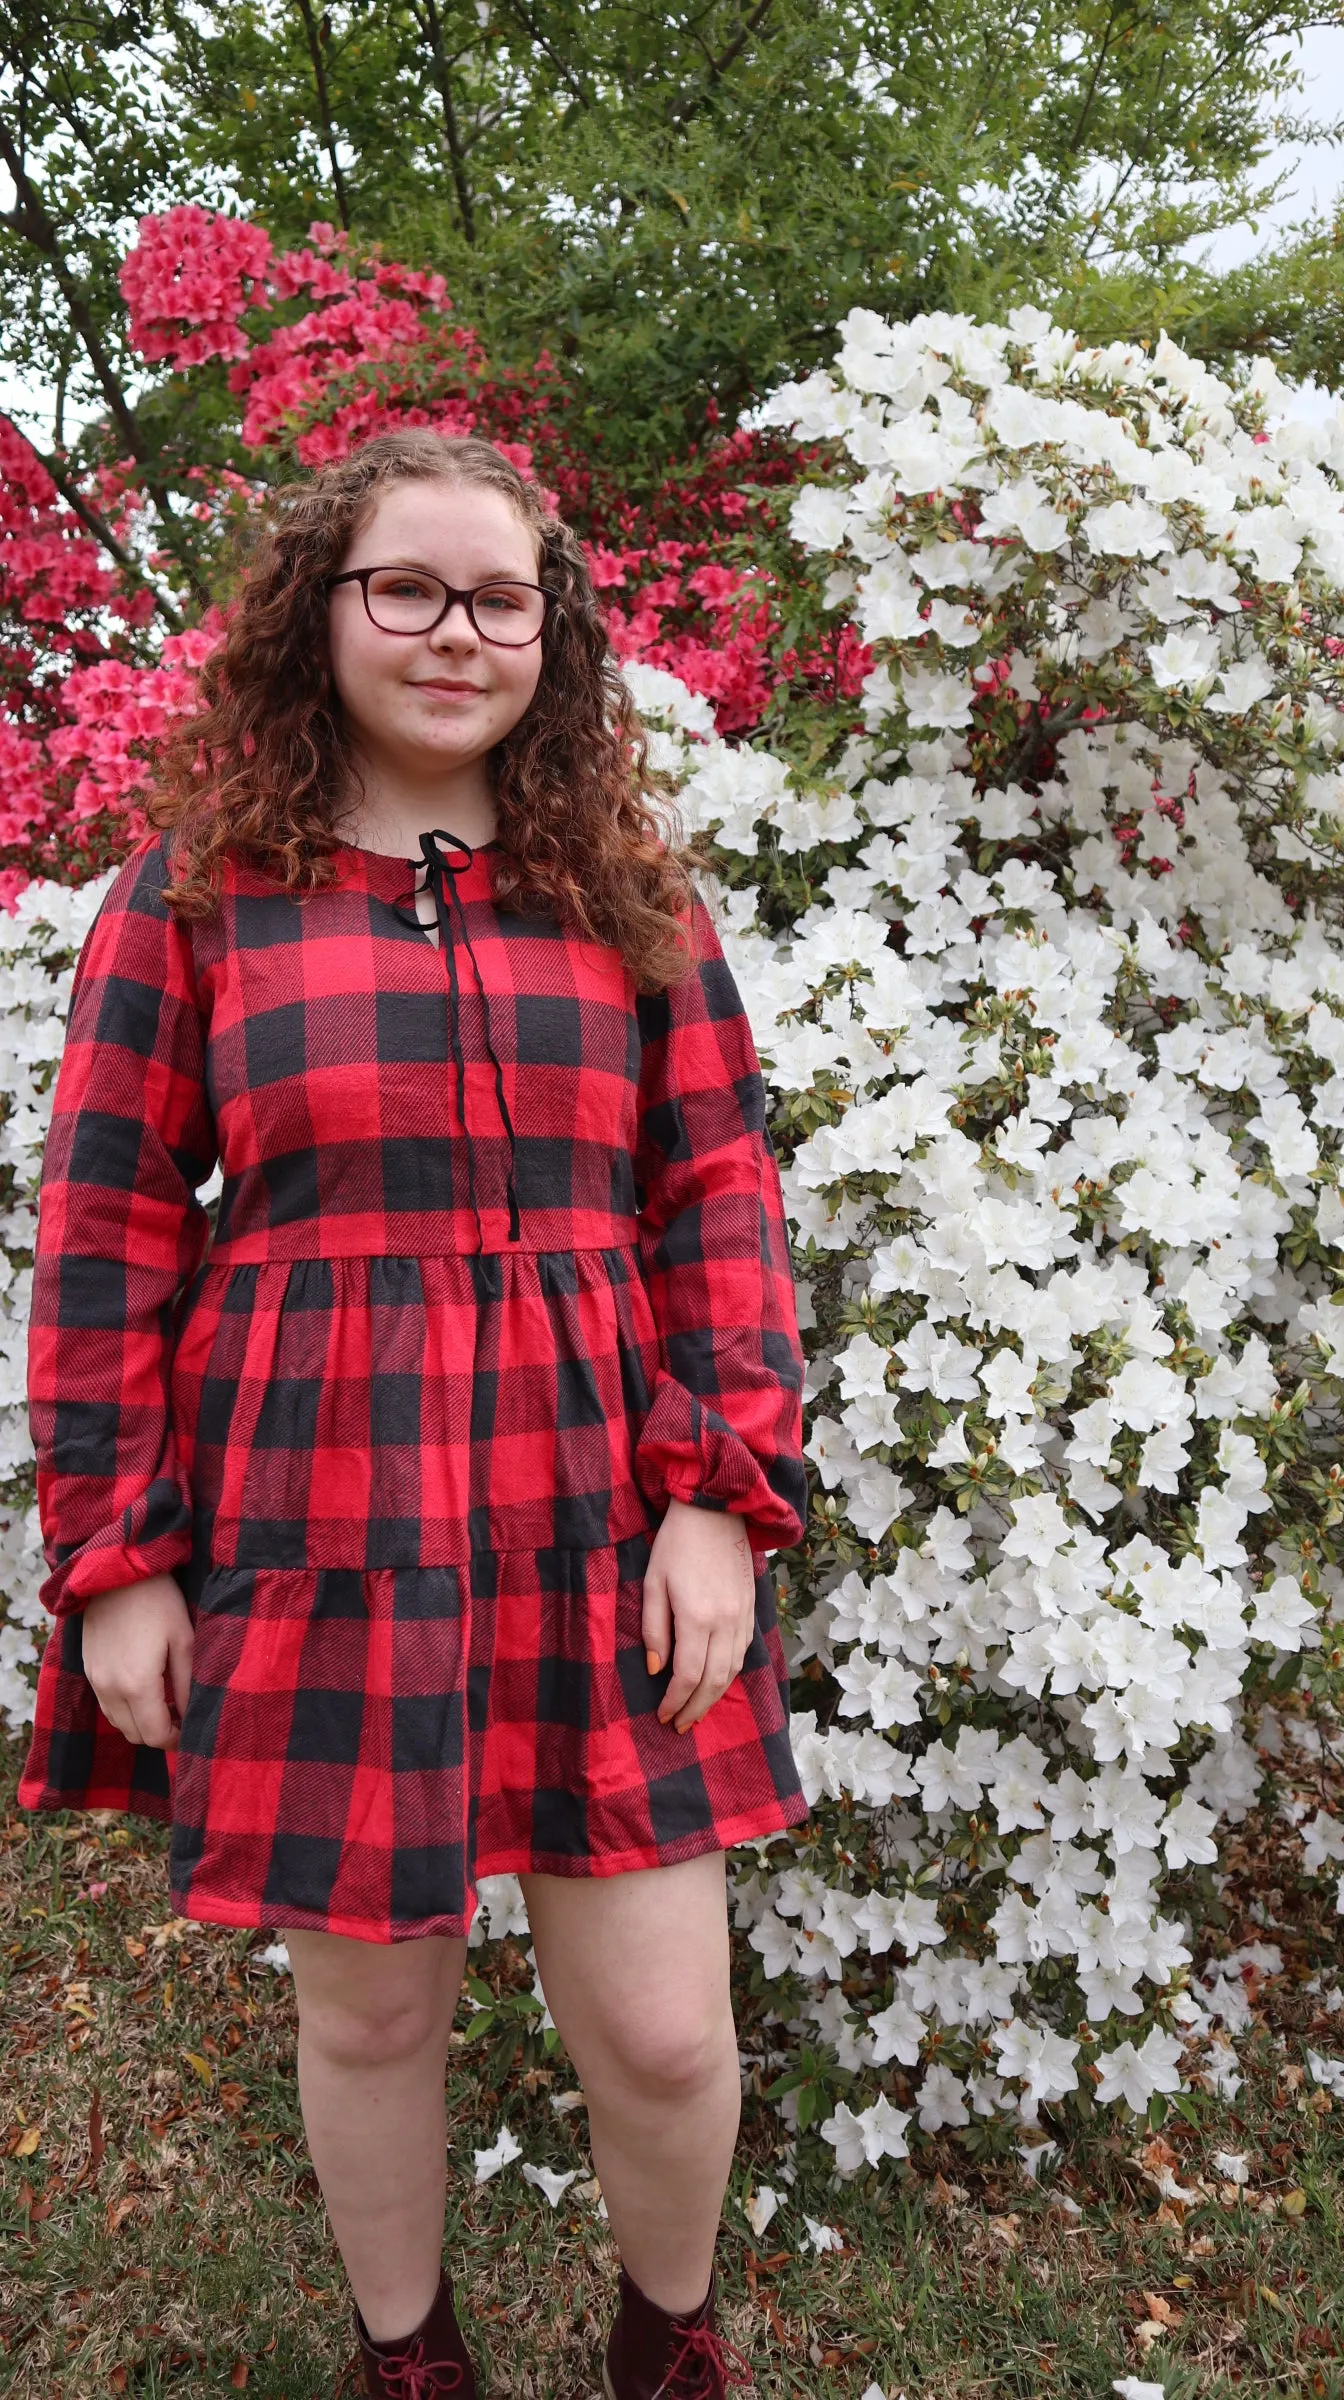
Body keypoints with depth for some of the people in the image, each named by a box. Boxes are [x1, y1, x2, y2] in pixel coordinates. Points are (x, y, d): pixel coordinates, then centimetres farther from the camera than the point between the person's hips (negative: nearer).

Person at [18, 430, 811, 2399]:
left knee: (662, 2031, 6)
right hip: (313, 1529, -1)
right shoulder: (200, 883, 2)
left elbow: (721, 1193, 4)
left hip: (601, 1531, 1)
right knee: (368, 2008, 14)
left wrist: (725, 1492, -6)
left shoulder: (627, 882, 6)